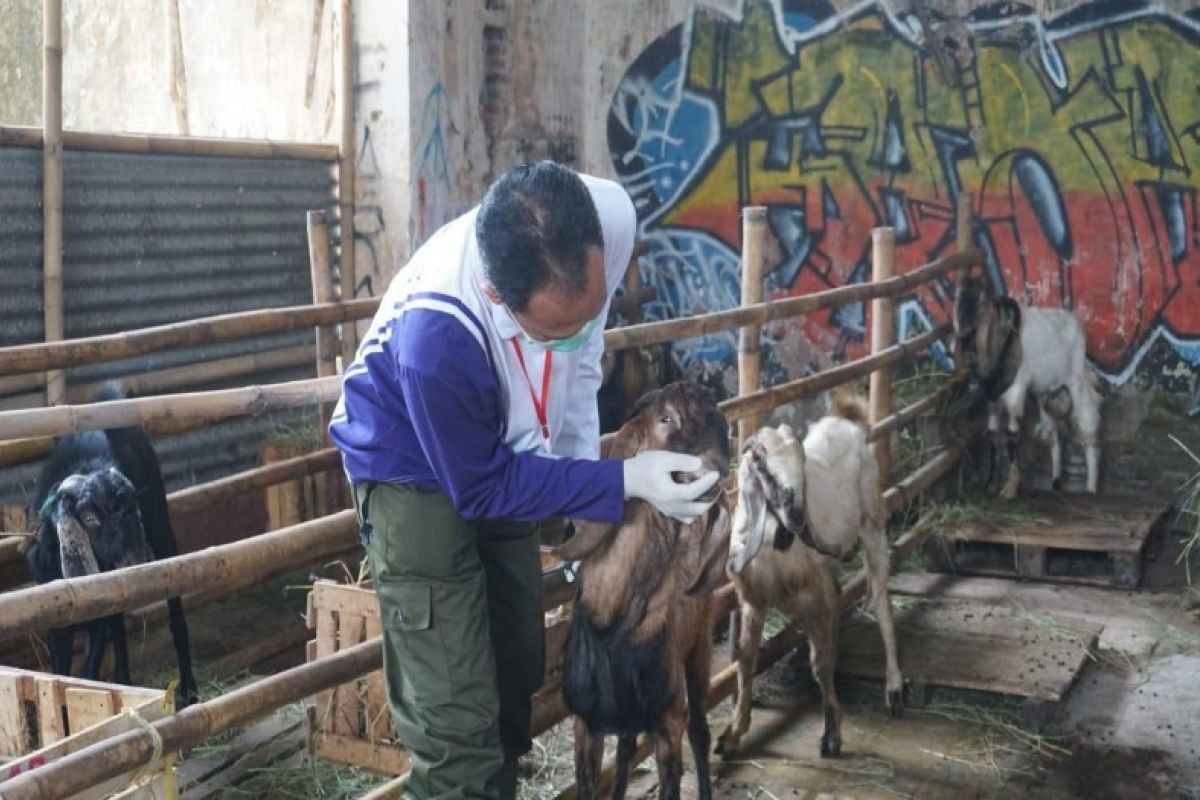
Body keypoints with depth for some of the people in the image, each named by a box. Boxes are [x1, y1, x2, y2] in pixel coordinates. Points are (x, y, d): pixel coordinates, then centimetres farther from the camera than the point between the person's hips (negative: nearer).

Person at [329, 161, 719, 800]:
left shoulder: (609, 217, -28)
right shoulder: (434, 336, -42)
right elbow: (483, 487, -23)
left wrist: (586, 474, -4)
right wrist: (623, 482, -29)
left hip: (500, 455, 6)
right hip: (418, 474, -6)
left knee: (517, 677, 20)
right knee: (457, 728, -10)